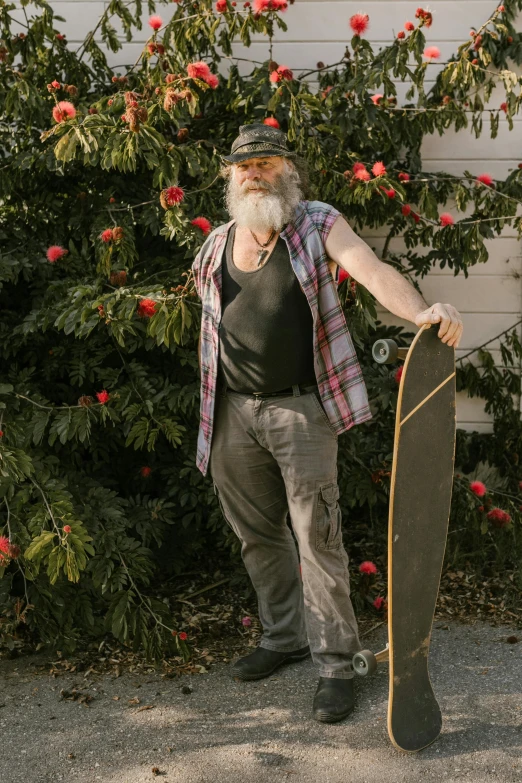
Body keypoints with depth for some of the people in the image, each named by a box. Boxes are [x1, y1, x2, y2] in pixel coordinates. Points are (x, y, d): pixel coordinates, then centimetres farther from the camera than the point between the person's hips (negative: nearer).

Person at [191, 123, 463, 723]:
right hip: (233, 413, 5)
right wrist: (210, 413, 20)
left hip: (300, 408, -5)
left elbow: (374, 271, -21)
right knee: (257, 534, 15)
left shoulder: (318, 225, -5)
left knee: (316, 535, -4)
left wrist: (423, 312, -40)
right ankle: (284, 636, 33)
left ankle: (334, 661, 9)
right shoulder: (216, 246, 8)